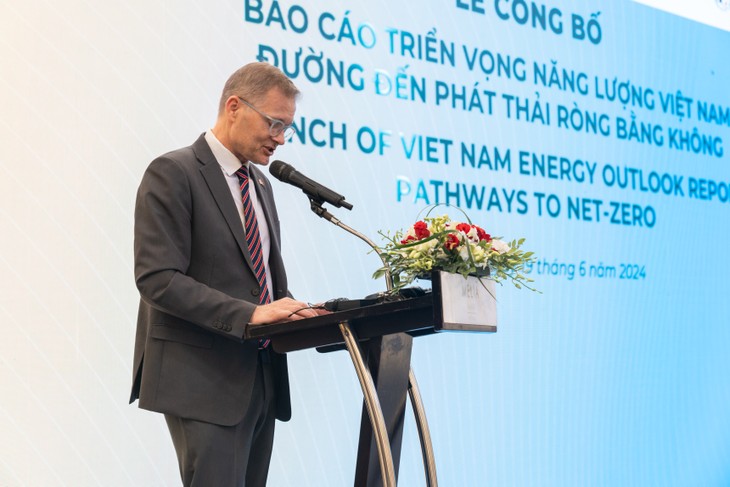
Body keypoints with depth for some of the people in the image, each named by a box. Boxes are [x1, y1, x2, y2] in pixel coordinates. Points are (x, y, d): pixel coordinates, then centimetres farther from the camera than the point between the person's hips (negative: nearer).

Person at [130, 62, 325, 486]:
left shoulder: (260, 182, 17)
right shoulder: (173, 174, -9)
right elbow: (158, 279, -17)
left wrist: (294, 314, 1)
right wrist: (248, 314, -25)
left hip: (262, 376, 8)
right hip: (205, 379, -8)